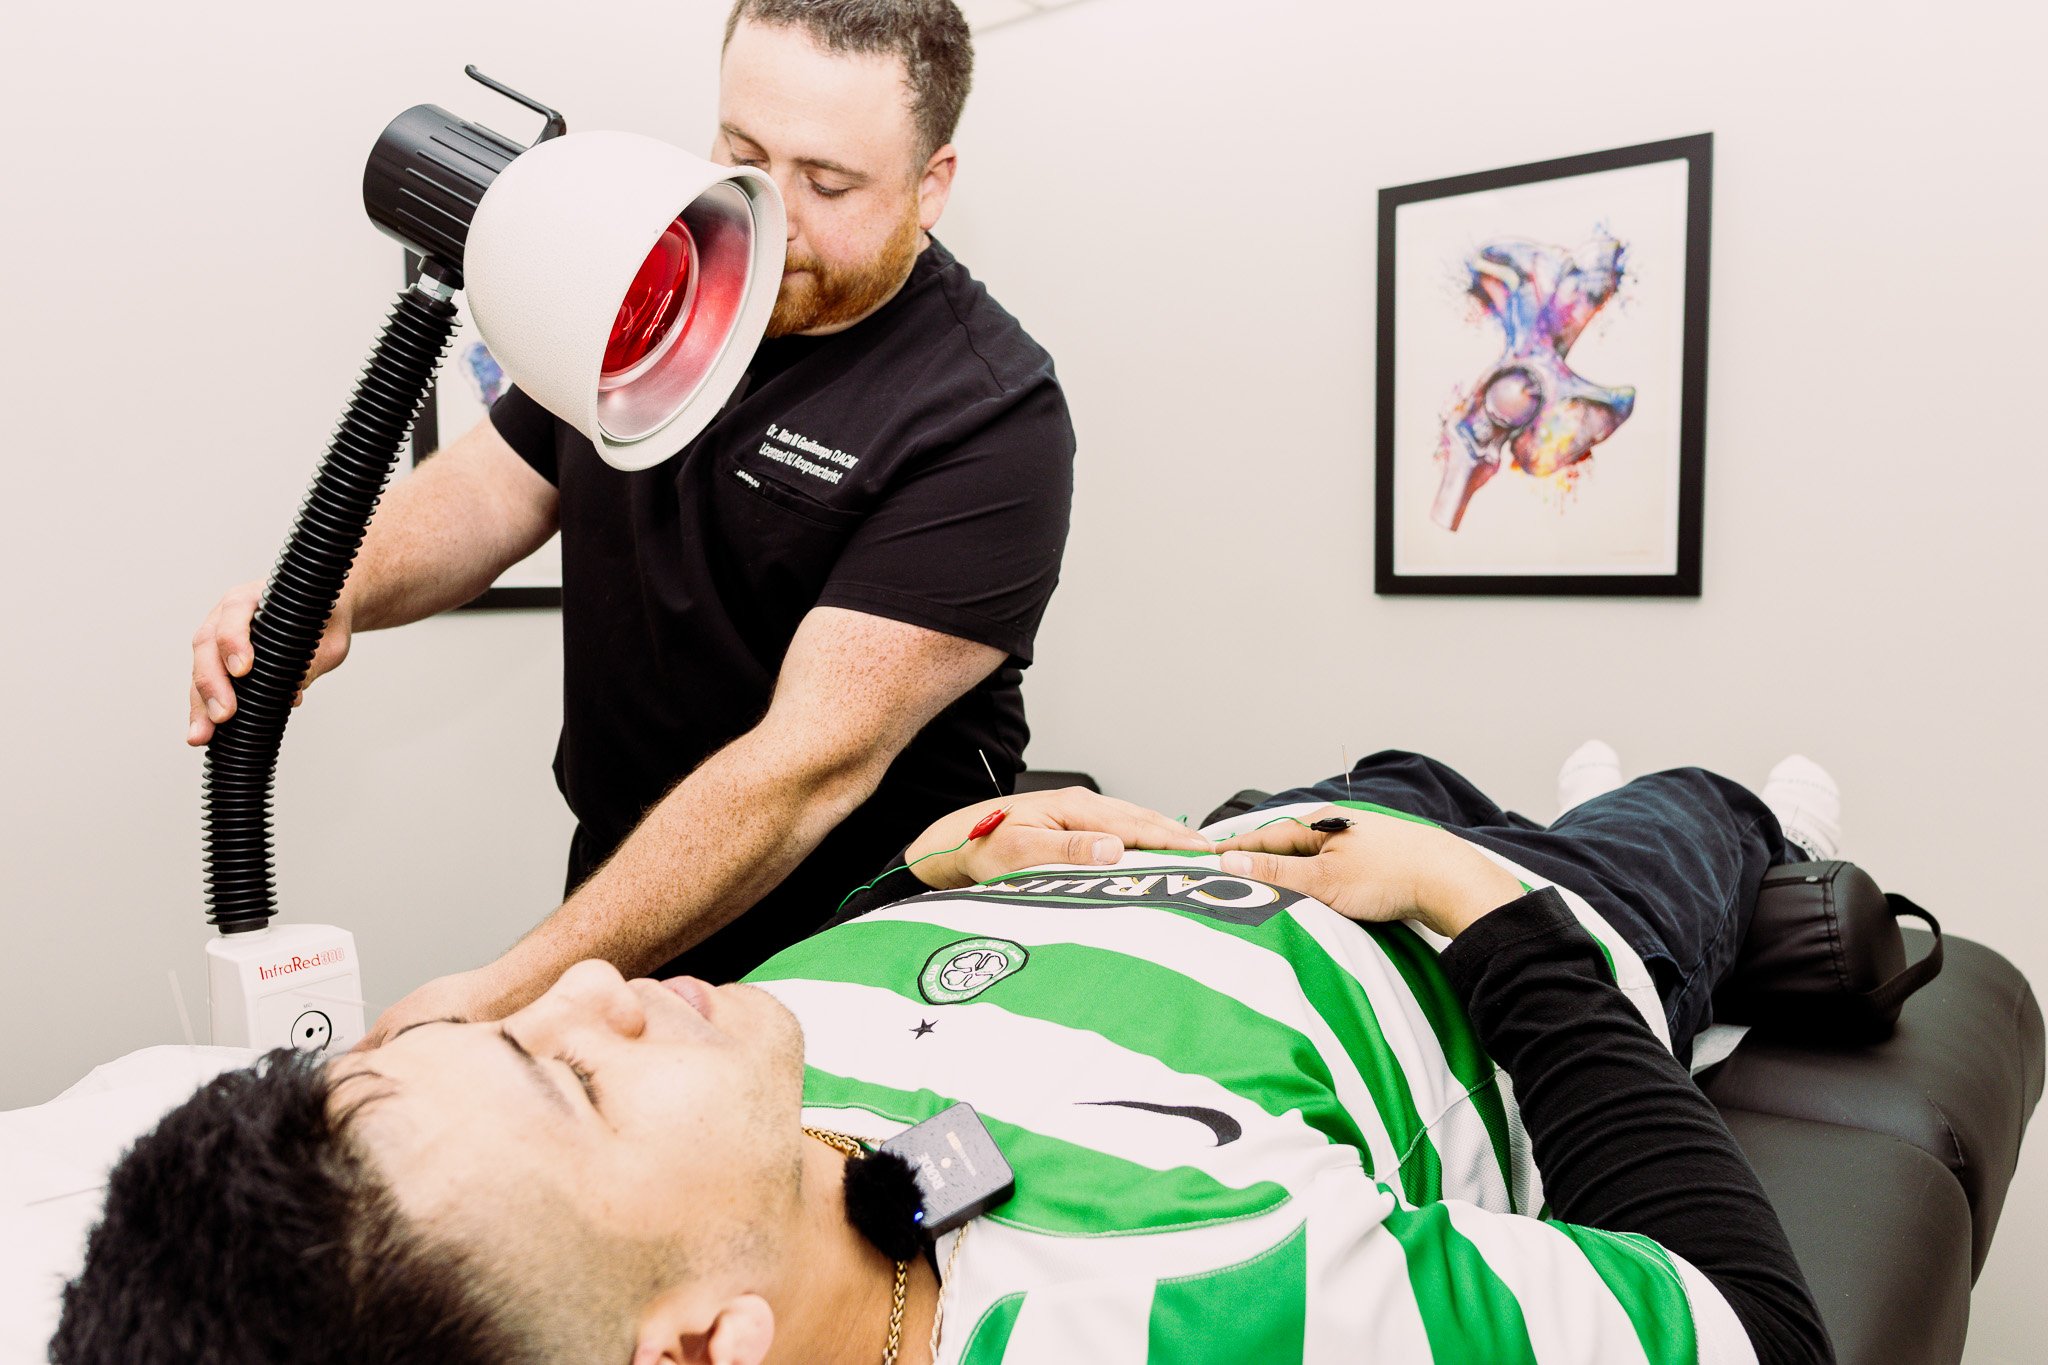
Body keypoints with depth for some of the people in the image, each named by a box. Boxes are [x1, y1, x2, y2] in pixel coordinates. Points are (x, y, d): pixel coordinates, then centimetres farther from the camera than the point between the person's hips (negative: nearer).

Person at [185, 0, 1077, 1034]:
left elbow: (815, 761, -29)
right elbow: (497, 486, 9)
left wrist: (511, 991, -31)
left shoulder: (991, 418, -22)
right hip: (614, 892, 5)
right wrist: (330, 595, -13)